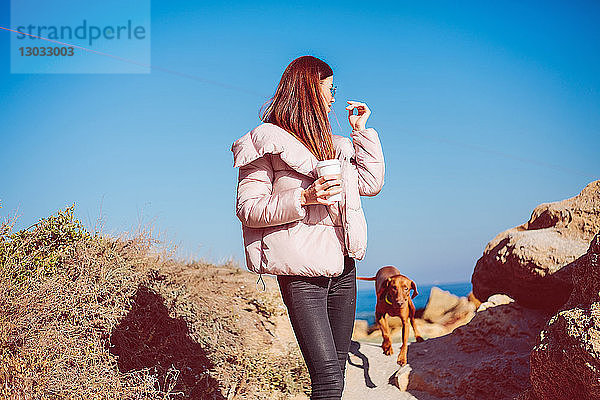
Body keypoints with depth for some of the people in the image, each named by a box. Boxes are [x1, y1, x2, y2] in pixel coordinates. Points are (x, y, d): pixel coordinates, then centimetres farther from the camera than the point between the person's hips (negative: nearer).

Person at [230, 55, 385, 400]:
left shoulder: (332, 144, 20)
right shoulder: (267, 142, -2)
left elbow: (371, 183, 17)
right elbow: (247, 208, -8)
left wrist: (362, 130, 17)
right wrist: (303, 198, -20)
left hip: (342, 269, 7)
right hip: (301, 273, -7)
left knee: (337, 371, 9)